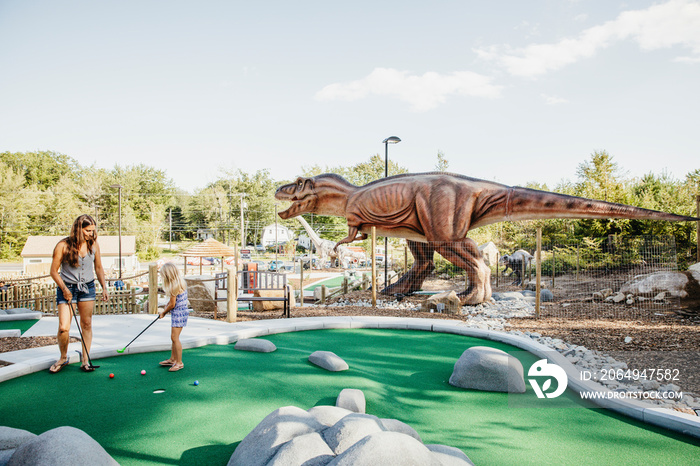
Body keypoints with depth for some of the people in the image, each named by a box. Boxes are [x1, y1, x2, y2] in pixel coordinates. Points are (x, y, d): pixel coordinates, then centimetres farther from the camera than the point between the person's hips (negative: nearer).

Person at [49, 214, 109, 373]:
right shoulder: (63, 245, -11)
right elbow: (54, 271, -5)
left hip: (88, 288, 3)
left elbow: (99, 268, 12)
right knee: (63, 328, -8)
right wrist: (64, 289, -13)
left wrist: (104, 287, 5)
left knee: (87, 324, 6)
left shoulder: (94, 245, 1)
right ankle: (63, 358, 18)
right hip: (67, 288, -3)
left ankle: (85, 360, 16)